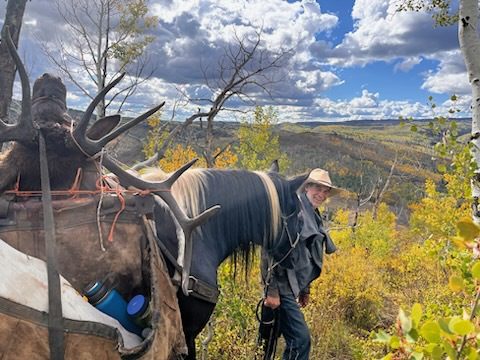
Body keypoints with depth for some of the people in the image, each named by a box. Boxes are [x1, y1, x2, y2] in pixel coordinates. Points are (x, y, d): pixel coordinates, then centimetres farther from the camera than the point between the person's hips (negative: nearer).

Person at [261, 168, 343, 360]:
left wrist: (305, 289, 22)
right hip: (281, 287, -9)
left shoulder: (313, 216, 14)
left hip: (292, 287, 9)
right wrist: (272, 291, -22)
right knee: (300, 338, -7)